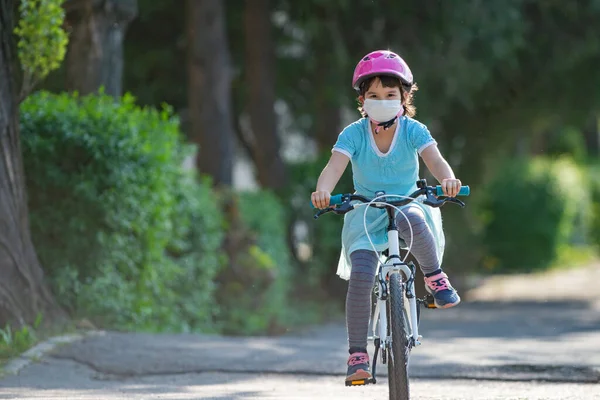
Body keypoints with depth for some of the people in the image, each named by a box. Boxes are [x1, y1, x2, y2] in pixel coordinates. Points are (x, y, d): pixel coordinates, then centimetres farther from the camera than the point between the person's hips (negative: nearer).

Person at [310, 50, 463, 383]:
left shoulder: (413, 130, -7)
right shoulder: (354, 134, -8)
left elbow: (434, 158, -23)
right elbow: (335, 166, -23)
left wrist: (448, 179, -47)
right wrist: (323, 191, -46)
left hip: (409, 204, 0)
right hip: (366, 214, 0)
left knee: (412, 220, -39)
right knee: (361, 275, -21)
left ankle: (434, 276, -11)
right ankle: (358, 353, -14)